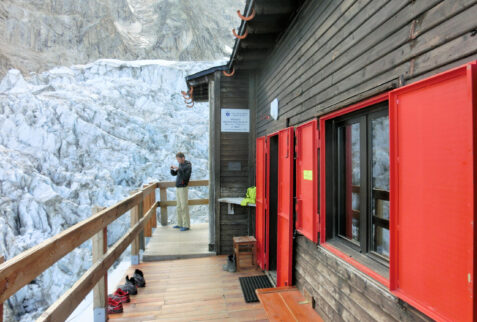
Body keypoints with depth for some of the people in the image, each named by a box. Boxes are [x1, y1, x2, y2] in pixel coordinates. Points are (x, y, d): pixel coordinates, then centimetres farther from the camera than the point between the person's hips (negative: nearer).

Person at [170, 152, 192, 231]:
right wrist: (172, 169, 0)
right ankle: (180, 224, 22)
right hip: (178, 188, 9)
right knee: (179, 207, 13)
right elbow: (174, 174, 19)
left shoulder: (188, 165, -10)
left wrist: (178, 169, -25)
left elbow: (185, 176, -24)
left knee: (184, 207, -6)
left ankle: (186, 225, -1)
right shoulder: (181, 165, 15)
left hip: (183, 188, -9)